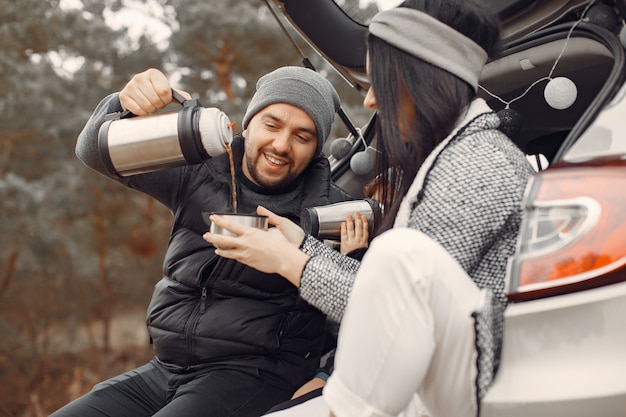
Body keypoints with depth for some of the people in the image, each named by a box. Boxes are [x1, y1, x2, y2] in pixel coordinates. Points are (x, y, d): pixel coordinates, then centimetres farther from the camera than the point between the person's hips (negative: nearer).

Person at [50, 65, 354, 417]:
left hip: (253, 375, -5)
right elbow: (96, 152, 4)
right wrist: (125, 104, -17)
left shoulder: (328, 207, -4)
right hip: (166, 370, 5)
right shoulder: (200, 172, 6)